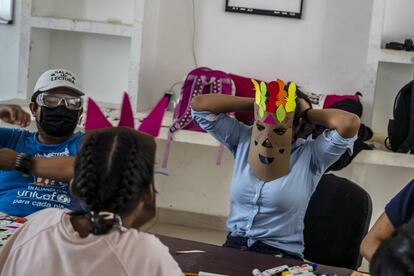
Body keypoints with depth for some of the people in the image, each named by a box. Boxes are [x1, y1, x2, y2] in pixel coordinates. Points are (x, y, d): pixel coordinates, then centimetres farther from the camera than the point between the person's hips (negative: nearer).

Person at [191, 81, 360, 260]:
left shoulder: (311, 155, -5)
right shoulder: (243, 139, 6)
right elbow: (199, 105, 4)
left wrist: (306, 113, -5)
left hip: (280, 254, -4)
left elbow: (349, 124, -21)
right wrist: (256, 103, 2)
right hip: (233, 246, 4)